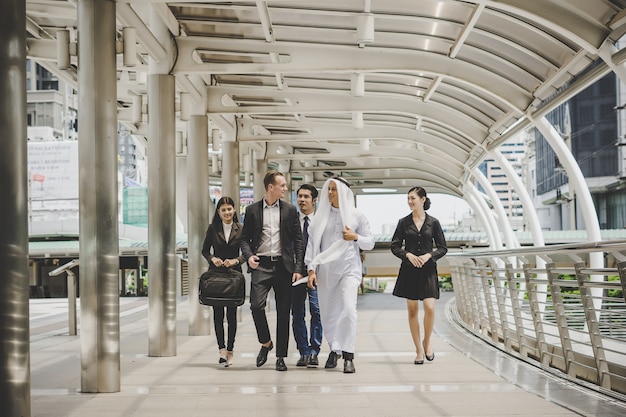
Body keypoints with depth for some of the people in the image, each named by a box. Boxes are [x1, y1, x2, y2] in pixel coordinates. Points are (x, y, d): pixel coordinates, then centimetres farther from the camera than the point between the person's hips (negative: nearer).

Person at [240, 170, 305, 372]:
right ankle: (265, 343, 10)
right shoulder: (252, 210, 7)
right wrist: (248, 256, -11)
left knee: (283, 312, 2)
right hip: (261, 265, -1)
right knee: (256, 305, -16)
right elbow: (245, 238, 9)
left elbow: (298, 240, 7)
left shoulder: (290, 210, 8)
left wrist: (299, 268, -2)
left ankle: (280, 356, 11)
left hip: (283, 265, 1)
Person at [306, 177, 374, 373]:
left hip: (348, 269, -2)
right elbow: (312, 243, 4)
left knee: (348, 308, -17)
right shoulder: (321, 215, 6)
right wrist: (311, 269, -4)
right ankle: (334, 349, 24)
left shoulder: (356, 215, 4)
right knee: (328, 312, 6)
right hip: (325, 270, 2)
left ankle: (348, 356, -14)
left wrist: (355, 237, -11)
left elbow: (370, 243, 8)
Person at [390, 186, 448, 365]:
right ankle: (418, 350, 12)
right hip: (409, 270, 1)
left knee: (429, 308, -13)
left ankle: (427, 342, 13)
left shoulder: (433, 222, 3)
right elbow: (395, 246, 6)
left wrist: (429, 255, -11)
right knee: (412, 310, 2)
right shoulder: (403, 222, 5)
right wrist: (408, 254, -11)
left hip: (428, 270, -1)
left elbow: (443, 248, 5)